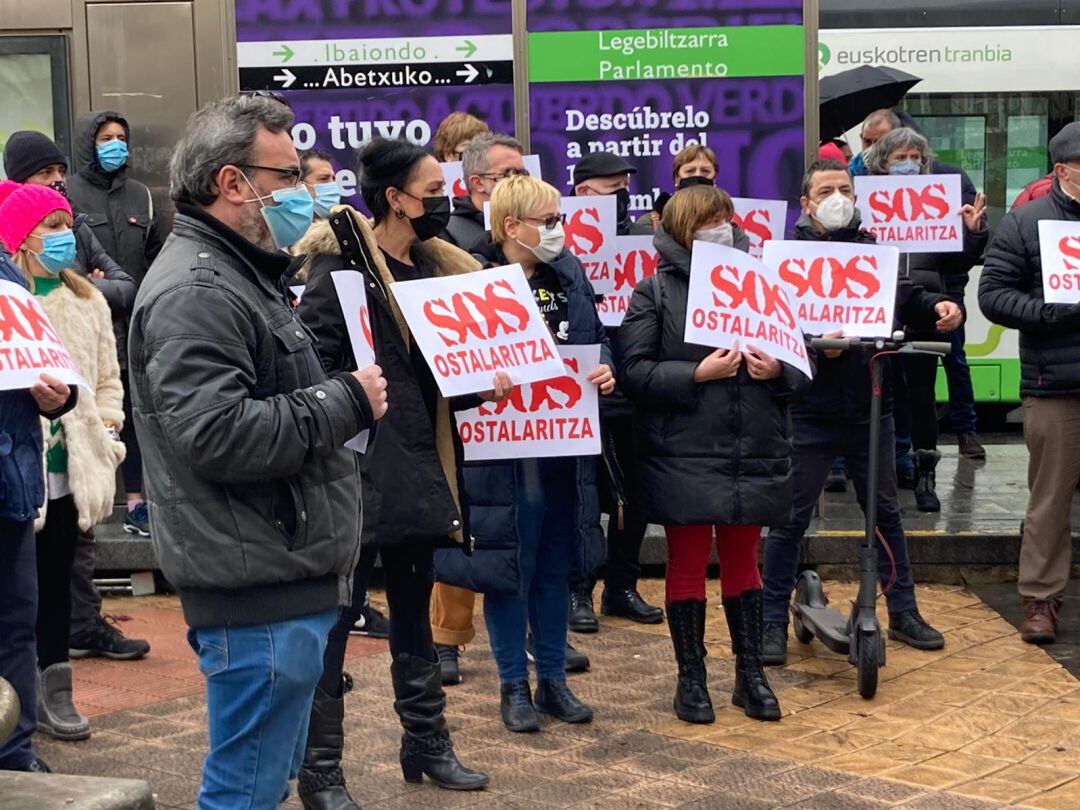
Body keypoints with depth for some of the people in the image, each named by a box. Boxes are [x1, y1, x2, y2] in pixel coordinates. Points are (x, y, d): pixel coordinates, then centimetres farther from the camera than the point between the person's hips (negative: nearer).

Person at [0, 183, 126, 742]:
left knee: (56, 576, 12)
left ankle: (54, 691, 19)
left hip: (71, 464, 5)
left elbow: (107, 378, 14)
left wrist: (106, 434, 4)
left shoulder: (87, 302, 10)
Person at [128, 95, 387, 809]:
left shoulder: (242, 275, 18)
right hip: (259, 591, -11)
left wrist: (347, 398, 12)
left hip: (285, 580, 11)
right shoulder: (197, 292, -17)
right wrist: (346, 403, -18)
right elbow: (215, 435, -28)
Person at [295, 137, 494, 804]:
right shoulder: (343, 268, -11)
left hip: (418, 467, 7)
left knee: (414, 616, 18)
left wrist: (483, 385, 0)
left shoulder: (436, 269, 12)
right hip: (356, 468, -7)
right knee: (334, 619, 1)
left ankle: (427, 745, 30)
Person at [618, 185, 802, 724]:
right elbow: (633, 370, -10)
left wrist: (777, 370, -11)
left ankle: (750, 674, 24)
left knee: (742, 561, 14)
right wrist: (697, 374, -20)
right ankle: (691, 678, 18)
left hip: (754, 455, 3)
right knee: (688, 563, 6)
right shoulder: (655, 292, -2)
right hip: (685, 455, -3)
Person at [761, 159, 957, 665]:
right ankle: (773, 621, 12)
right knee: (790, 518, 2)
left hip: (871, 409, 4)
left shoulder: (875, 251, 8)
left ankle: (902, 612, 28)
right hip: (811, 411, -4)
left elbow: (907, 301, 12)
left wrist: (937, 307, -8)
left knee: (885, 510, 14)